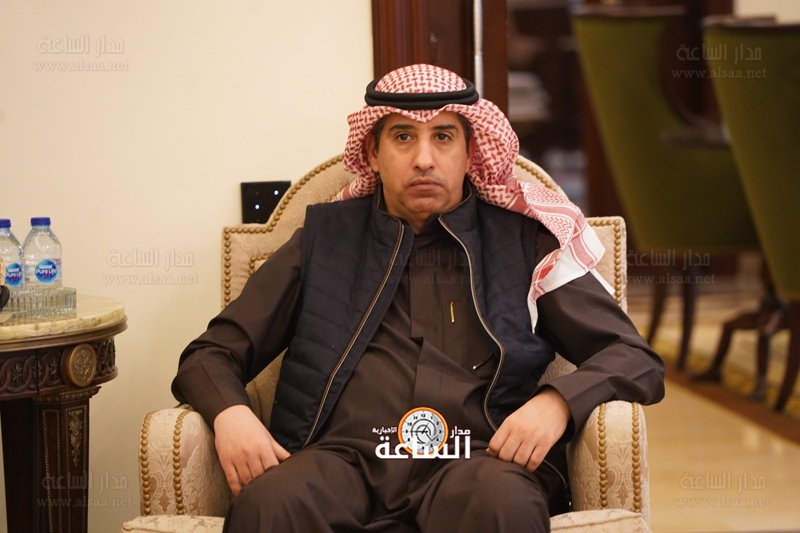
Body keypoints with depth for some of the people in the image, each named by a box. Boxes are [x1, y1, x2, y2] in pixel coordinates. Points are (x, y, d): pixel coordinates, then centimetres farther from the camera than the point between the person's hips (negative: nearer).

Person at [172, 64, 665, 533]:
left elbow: (637, 360, 12)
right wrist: (230, 412, -5)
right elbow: (211, 355, 19)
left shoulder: (523, 241, 16)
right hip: (342, 458, 1)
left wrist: (557, 402, -9)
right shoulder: (324, 240, 19)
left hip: (475, 463, -1)